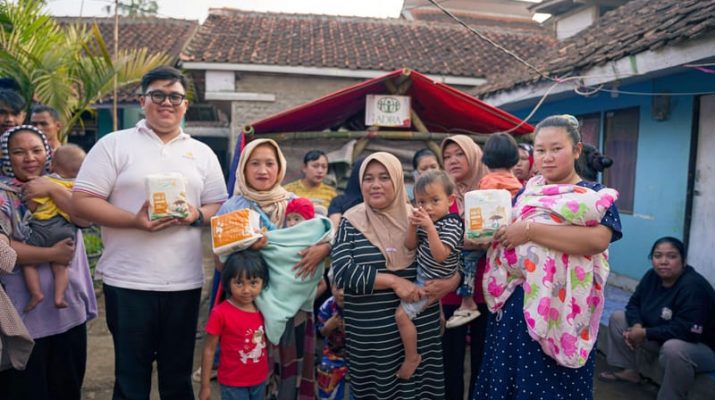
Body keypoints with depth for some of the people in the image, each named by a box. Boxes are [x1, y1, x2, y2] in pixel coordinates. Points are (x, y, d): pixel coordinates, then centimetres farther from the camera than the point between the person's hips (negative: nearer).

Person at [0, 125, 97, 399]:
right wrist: (52, 255, -17)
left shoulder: (58, 185, 9)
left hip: (70, 309, 5)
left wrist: (52, 190, -16)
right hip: (25, 315, -4)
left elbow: (85, 218, -6)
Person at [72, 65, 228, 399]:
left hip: (185, 281, 3)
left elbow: (219, 206, 12)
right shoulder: (114, 144, 2)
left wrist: (197, 216, -10)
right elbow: (82, 202, -4)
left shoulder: (202, 153, 11)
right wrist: (134, 220, -17)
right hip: (128, 281, -2)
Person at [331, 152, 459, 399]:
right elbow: (343, 271, -12)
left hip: (421, 328, 2)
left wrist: (451, 282, -13)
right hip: (370, 333, -1)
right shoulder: (351, 223, -1)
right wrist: (393, 281, -18)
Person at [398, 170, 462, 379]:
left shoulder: (451, 225, -22)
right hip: (423, 275, 9)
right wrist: (413, 225, -15)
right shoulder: (426, 221, 2)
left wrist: (430, 227, -38)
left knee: (402, 314, -11)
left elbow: (440, 255, -31)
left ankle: (412, 357, 4)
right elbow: (410, 246, 4)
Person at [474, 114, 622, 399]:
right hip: (513, 304, 5)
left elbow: (598, 239, -22)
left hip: (560, 310, -4)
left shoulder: (596, 196, -4)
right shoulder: (526, 192, 11)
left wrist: (530, 229, -23)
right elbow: (507, 235, 16)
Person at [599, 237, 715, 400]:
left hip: (702, 347, -8)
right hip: (661, 337, 8)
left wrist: (645, 333, -28)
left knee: (673, 348, -41)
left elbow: (688, 331, -36)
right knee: (617, 318, 5)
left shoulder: (693, 286, -30)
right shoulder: (652, 276, -6)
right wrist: (636, 325, -18)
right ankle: (628, 370, 12)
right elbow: (634, 303, 4)